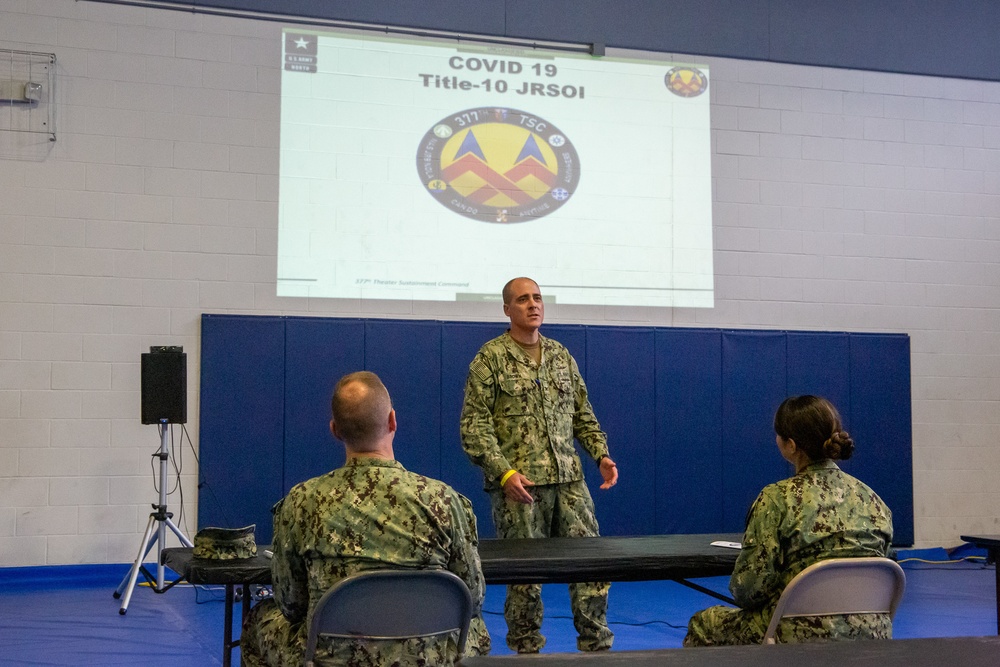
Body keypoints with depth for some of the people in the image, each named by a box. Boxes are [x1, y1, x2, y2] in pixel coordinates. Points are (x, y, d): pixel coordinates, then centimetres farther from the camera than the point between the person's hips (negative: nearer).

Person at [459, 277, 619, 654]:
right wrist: (504, 472, -18)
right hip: (519, 484, -4)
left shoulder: (561, 356, 13)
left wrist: (601, 454, 3)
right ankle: (527, 651, 18)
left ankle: (596, 647, 15)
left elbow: (583, 414, 18)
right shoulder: (490, 359, -3)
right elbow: (474, 426, -8)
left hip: (568, 480, 5)